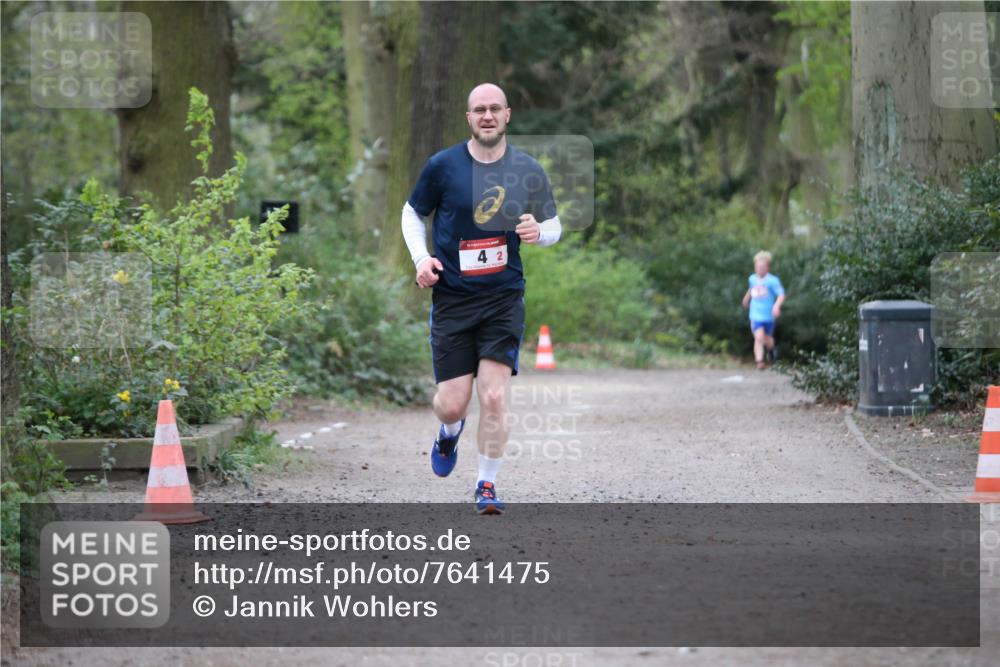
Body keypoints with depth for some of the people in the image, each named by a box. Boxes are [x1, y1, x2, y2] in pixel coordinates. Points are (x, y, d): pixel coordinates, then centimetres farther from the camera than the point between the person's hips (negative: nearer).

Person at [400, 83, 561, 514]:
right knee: (452, 404, -1)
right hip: (451, 297, 0)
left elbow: (554, 226, 11)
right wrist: (421, 258, -4)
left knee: (494, 397, -11)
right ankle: (450, 431, 37)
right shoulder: (442, 166, -3)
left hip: (504, 297, 0)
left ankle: (487, 485, 7)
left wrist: (539, 232, -12)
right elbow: (413, 212, 12)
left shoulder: (528, 170, 1)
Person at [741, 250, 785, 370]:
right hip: (756, 315, 2)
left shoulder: (772, 280, -13)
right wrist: (746, 298, 42)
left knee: (767, 338, 16)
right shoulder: (752, 279, 4)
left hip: (769, 315, -2)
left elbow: (781, 294, -20)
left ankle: (771, 351, 50)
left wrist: (777, 306, -37)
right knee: (759, 337, -16)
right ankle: (759, 361, -19)